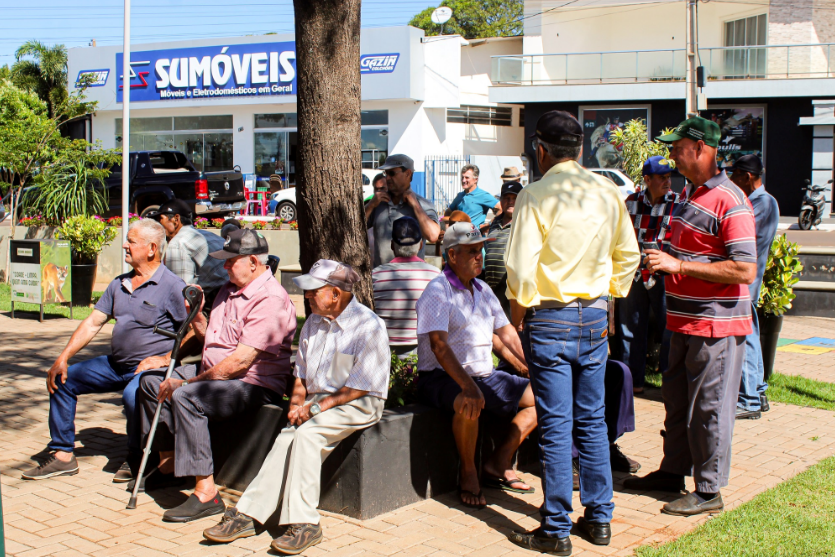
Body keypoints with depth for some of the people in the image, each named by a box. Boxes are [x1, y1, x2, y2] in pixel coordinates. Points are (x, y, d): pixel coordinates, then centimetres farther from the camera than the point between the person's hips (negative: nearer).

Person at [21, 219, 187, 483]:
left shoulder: (172, 285, -10)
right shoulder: (119, 284, 13)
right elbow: (93, 323, 12)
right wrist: (63, 357, 3)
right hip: (115, 364, 8)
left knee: (132, 395, -37)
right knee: (61, 379, 2)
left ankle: (136, 461, -11)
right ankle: (63, 455, 8)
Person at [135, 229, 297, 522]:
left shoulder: (270, 300, -21)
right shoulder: (231, 288, 13)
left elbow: (240, 361, -27)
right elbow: (210, 337, 23)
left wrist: (188, 382, -22)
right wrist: (195, 314, 3)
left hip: (255, 384, -11)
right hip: (213, 373, 11)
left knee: (185, 397, -32)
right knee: (152, 380, 10)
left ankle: (206, 492, -29)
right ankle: (168, 463, 19)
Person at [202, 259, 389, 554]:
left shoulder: (368, 326, -12)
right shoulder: (313, 323, 13)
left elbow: (360, 387, -15)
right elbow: (301, 371, 21)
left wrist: (317, 408, -16)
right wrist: (297, 401, 2)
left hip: (358, 405, -7)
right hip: (319, 400, 7)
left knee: (306, 434, -29)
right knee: (286, 438, -19)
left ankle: (303, 523, -25)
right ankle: (247, 514, -22)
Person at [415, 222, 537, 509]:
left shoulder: (482, 290, 14)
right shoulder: (438, 291, -12)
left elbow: (507, 334, 17)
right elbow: (439, 345, -24)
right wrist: (467, 386, -36)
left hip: (483, 376, 8)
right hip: (441, 378, -8)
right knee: (469, 404, -38)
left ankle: (497, 464, -1)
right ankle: (468, 473, -15)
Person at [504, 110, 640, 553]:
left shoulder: (535, 196, -13)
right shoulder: (607, 192, 4)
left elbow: (521, 266, -18)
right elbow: (628, 255, 11)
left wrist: (518, 308, -3)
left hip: (550, 318, -5)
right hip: (595, 316, 5)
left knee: (555, 425, 0)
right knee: (592, 421, 14)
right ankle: (598, 519, 23)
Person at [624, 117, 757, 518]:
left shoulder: (730, 202, -18)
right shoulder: (689, 193, 13)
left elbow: (744, 270, -24)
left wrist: (678, 265, -23)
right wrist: (662, 260, 7)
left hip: (716, 325, -9)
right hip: (684, 321, 10)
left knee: (709, 408, 0)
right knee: (677, 400, 18)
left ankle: (709, 491, 11)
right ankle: (672, 472, 32)